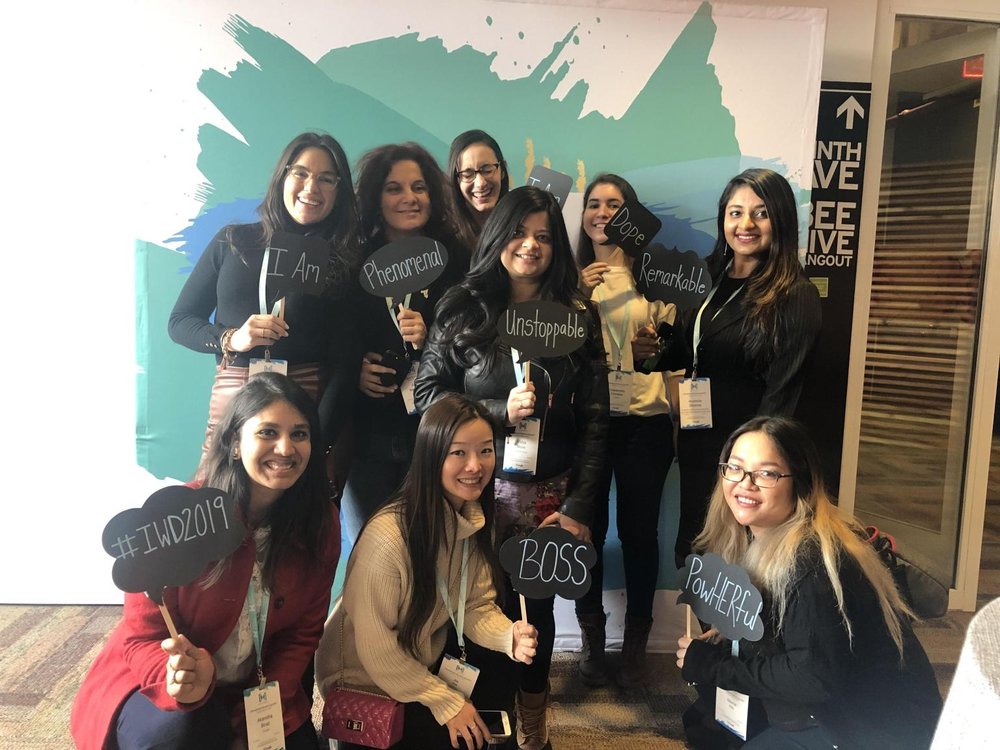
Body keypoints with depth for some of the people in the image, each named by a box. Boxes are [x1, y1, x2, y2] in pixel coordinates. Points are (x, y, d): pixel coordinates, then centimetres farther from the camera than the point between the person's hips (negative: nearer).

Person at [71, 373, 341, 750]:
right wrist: (180, 678, -37)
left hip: (257, 691, 4)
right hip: (157, 687, -3)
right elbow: (141, 637, -16)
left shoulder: (321, 525, -12)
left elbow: (302, 634, -4)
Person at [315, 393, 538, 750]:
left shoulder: (475, 519, -9)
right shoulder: (387, 535, -33)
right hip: (363, 681, -6)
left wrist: (509, 636, -25)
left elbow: (477, 606, -5)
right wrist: (446, 702, -19)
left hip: (427, 660, 7)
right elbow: (376, 652, -25)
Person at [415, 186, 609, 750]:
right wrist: (501, 412, -15)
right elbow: (428, 394, -2)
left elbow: (594, 420, 2)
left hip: (549, 491, 1)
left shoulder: (578, 315, 4)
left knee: (538, 600, 8)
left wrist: (579, 506, -4)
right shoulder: (463, 307, 2)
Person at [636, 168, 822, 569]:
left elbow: (779, 395, -16)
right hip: (696, 446, 6)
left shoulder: (796, 297, -13)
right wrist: (650, 349, -4)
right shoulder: (709, 279, 6)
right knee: (690, 556, 19)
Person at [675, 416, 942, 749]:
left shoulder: (811, 559, -29)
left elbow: (815, 676, -30)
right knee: (701, 721, 8)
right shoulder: (759, 538, -2)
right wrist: (725, 638, -8)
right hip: (829, 703, 8)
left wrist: (712, 665, -22)